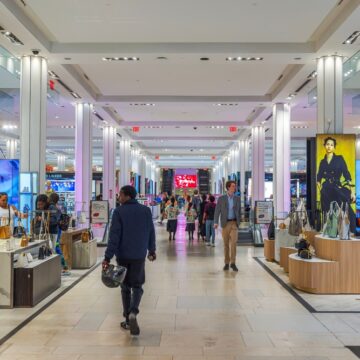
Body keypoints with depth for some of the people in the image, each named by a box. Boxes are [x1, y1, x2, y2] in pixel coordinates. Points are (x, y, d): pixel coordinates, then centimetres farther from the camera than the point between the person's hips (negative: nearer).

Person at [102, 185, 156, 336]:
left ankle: (128, 320, 17)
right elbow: (151, 232, 7)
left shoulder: (119, 212, -9)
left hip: (123, 255, -2)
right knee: (137, 286, 11)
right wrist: (152, 250, 19)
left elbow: (114, 235, -13)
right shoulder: (146, 210, 2)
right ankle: (133, 312, -14)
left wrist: (108, 257, -11)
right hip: (139, 255, 2)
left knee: (125, 287, 13)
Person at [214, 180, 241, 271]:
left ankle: (233, 263, -8)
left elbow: (239, 211, 12)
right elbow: (217, 211, -1)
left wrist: (239, 222, 11)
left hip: (234, 223, 1)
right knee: (226, 244, 6)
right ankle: (226, 263, 15)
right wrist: (216, 222, -11)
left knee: (233, 242, -12)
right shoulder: (221, 199, 2)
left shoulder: (237, 199, 8)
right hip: (225, 223, 0)